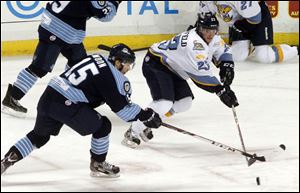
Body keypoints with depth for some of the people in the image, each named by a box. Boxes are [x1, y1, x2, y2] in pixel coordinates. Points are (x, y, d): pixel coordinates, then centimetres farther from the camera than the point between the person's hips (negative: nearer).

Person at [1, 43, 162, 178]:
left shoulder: (97, 58, 18)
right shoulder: (114, 77, -6)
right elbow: (122, 107, -6)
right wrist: (145, 115, 4)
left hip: (48, 95, 8)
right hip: (66, 104, -8)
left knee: (39, 135, 26)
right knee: (103, 126, 7)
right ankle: (98, 165, 21)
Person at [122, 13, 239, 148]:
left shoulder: (213, 39, -3)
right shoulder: (194, 43, -32)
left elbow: (223, 50, 15)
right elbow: (202, 74, -36)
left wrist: (227, 67, -5)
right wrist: (221, 90, -34)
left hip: (172, 68, 10)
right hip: (155, 64, -10)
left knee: (185, 102, 6)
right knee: (164, 104, -24)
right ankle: (133, 132, -11)